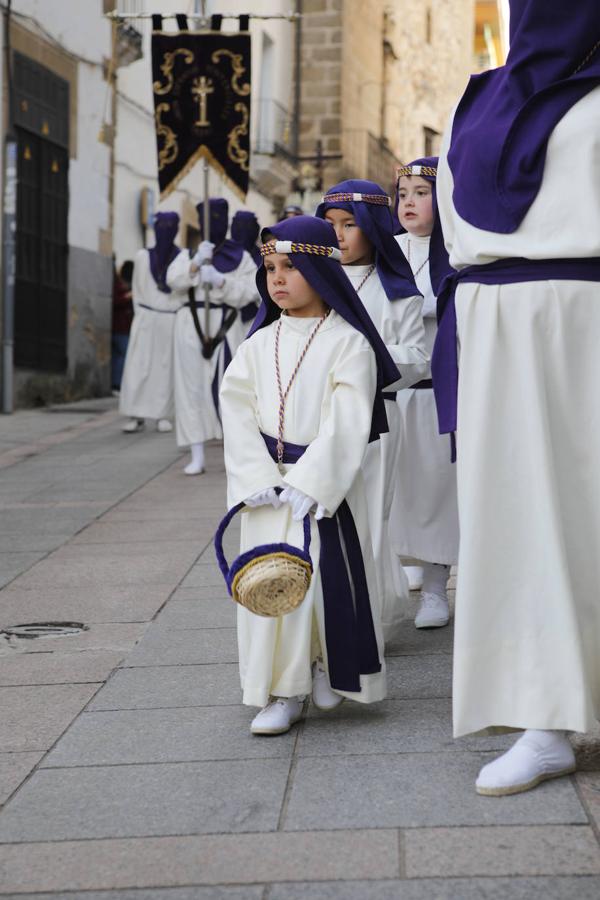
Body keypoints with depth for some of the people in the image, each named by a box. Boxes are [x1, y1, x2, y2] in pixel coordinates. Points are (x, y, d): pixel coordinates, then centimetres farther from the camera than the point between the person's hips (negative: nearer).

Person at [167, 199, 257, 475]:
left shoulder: (240, 256, 9)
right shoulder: (189, 253, 14)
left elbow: (247, 292, -3)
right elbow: (173, 279, -4)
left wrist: (219, 280, -17)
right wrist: (197, 262, -18)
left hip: (226, 325, -2)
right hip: (192, 324, 2)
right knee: (193, 387, -2)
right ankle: (197, 456, 1)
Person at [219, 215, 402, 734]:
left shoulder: (347, 342, -6)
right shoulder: (259, 345, 8)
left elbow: (347, 424, -13)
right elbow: (238, 413, 2)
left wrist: (309, 484, -20)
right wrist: (259, 479, -12)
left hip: (326, 483, -4)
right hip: (268, 483, 4)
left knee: (329, 574, -2)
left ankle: (331, 671, 22)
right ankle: (283, 692, 7)